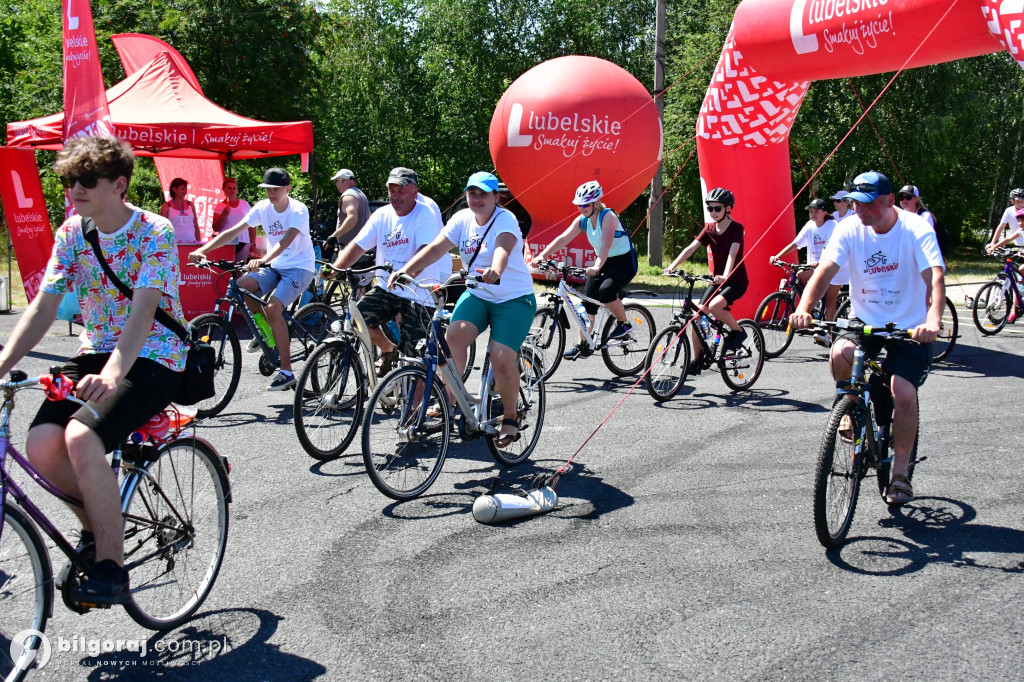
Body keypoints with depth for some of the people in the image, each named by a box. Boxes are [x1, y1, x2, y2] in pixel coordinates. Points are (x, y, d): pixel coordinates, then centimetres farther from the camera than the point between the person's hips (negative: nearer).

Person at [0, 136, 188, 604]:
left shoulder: (154, 232, -13)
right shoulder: (72, 232, 6)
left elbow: (142, 313, -25)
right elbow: (43, 307, 1)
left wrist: (111, 375, -41)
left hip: (152, 359, -6)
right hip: (96, 352, 6)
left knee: (81, 435, -30)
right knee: (41, 444, -18)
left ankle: (112, 567, -15)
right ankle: (96, 526, 11)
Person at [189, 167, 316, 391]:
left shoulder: (298, 210, -17)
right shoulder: (262, 207, -1)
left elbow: (286, 240, -34)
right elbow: (233, 232, -7)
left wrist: (263, 260, -51)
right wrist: (202, 250, -20)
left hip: (299, 268, -6)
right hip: (274, 266, 6)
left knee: (273, 307, -27)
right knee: (240, 286, -20)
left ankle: (287, 372, -21)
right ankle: (266, 329, 7)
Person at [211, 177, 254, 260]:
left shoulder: (245, 204, 10)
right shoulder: (219, 207, 7)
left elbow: (252, 227, 10)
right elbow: (216, 228, 0)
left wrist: (253, 244, 4)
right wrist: (224, 214, -12)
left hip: (243, 244, 1)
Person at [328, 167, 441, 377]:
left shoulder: (425, 215, -12)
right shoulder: (382, 214, 5)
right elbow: (357, 245, 0)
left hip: (417, 294, -5)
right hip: (385, 289, 5)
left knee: (414, 356, -9)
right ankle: (388, 349, 13)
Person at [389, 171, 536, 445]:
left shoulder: (505, 219, -15)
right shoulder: (462, 219, 0)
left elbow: (503, 248, -37)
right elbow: (436, 248, -12)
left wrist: (495, 271, -59)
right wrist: (405, 271, -26)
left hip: (515, 299, -4)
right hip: (477, 294, 5)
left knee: (502, 359, -16)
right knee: (453, 335, -22)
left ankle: (510, 417, 7)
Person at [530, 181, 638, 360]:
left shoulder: (608, 216, -23)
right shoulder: (582, 220, -4)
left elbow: (606, 244, -38)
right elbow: (562, 239, -13)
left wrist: (597, 267, -54)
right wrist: (542, 255, -26)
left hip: (624, 260, -7)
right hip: (602, 261, 7)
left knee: (605, 290, -31)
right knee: (588, 300, -2)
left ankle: (624, 325, -7)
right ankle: (581, 345, 4)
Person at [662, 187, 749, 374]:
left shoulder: (736, 228, -11)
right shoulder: (709, 228, 5)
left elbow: (732, 253, -26)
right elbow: (691, 248, -5)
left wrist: (725, 275, -43)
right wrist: (672, 266, -19)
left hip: (736, 280, -6)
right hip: (716, 280, 6)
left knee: (714, 306, -31)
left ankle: (738, 331, -4)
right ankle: (697, 360, 5)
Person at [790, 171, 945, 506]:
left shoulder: (916, 230, -16)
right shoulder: (850, 229, -9)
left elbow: (935, 278, -29)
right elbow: (825, 270, -21)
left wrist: (933, 321, -48)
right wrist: (803, 308, -40)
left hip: (910, 328, -2)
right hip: (865, 321, 2)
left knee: (903, 393, -19)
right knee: (840, 354, -30)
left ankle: (900, 472, 2)